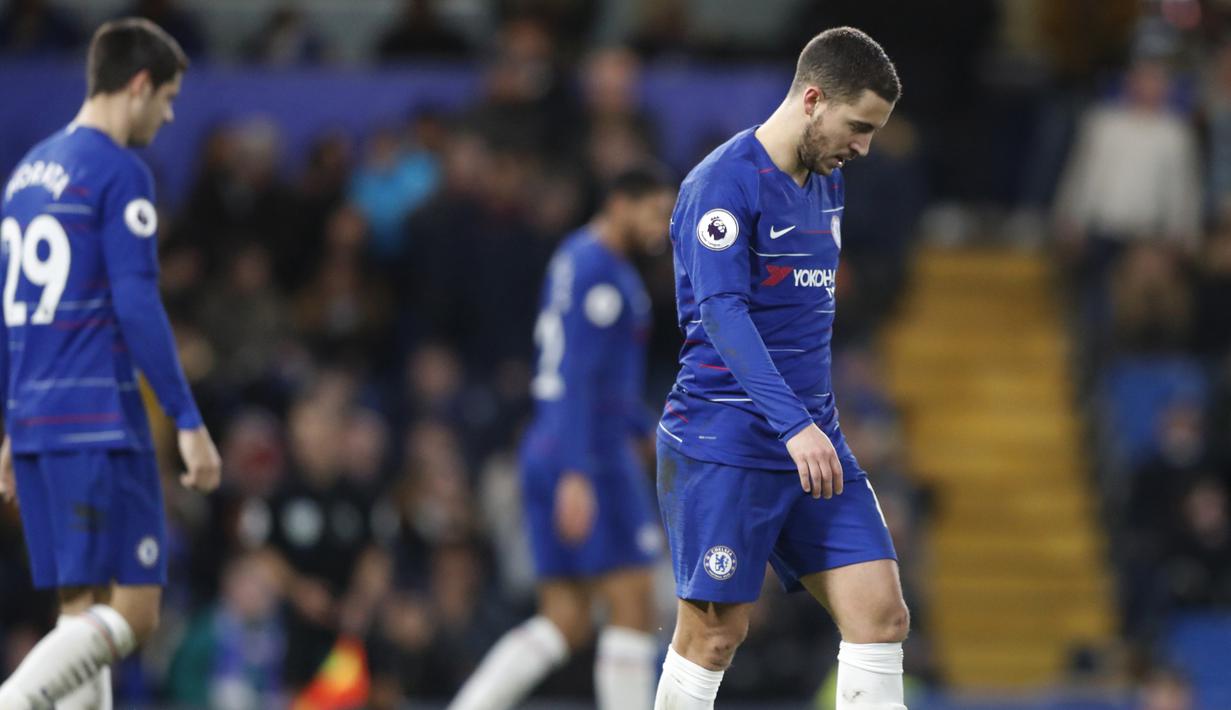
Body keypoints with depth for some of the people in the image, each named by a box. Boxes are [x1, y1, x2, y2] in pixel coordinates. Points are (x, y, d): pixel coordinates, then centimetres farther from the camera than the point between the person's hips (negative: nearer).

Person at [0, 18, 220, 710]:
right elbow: (137, 307, -14)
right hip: (101, 421, -9)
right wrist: (189, 422, -12)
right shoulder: (121, 173, -8)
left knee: (85, 614, 9)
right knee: (133, 613, -9)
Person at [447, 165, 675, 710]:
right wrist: (577, 475, -26)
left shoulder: (574, 257, 18)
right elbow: (576, 376, -21)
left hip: (547, 456, 10)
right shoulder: (599, 270, -12)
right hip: (591, 458, -10)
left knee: (564, 625, 7)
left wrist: (644, 427, 36)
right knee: (633, 608, -5)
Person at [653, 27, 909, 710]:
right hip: (725, 442, -8)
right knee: (714, 634, -4)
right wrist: (793, 425, -31)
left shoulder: (827, 180, 14)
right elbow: (723, 314, -23)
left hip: (812, 437, 8)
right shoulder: (722, 184, -13)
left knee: (880, 614, -3)